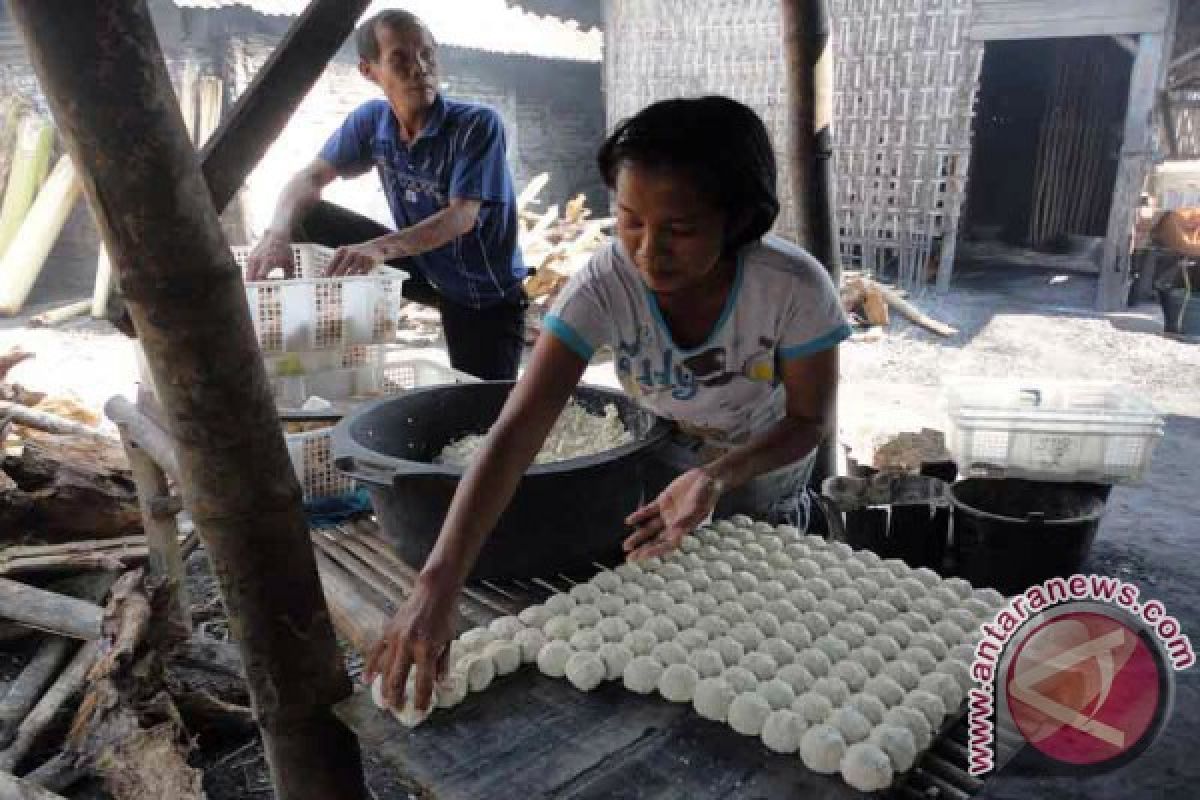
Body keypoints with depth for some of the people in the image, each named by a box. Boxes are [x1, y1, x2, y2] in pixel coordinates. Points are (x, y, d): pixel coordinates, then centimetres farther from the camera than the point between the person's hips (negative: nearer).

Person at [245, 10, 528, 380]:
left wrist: (381, 247, -45)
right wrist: (278, 234, -26)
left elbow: (462, 217, -30)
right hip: (422, 269, 4)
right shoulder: (371, 120, -7)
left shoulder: (478, 124, -22)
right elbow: (312, 177, -5)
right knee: (309, 217, -6)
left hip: (487, 297, -4)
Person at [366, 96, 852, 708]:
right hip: (663, 460, 1)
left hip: (765, 465, 0)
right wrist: (438, 585, -52)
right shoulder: (605, 284, -35)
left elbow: (809, 421, -19)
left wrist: (719, 476, -39)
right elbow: (516, 431, -42)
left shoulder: (795, 288, -35)